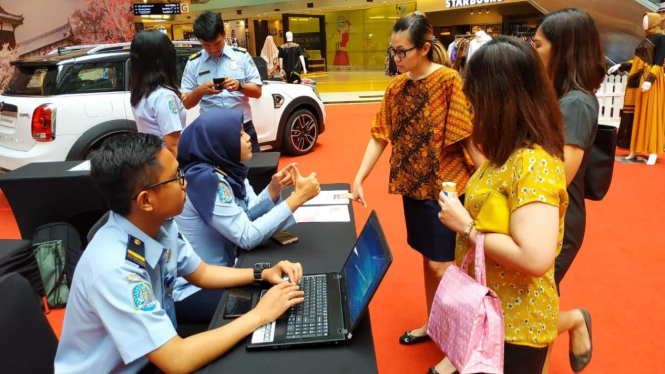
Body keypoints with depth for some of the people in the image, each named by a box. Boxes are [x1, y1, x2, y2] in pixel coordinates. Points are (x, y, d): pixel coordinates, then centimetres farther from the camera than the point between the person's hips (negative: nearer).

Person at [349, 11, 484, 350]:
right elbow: (380, 137, 5)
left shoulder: (449, 81, -14)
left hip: (446, 186, -6)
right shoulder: (396, 88, 4)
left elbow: (470, 137, -17)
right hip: (414, 186, 6)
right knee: (427, 260, 18)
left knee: (441, 266, 0)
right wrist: (359, 179, -1)